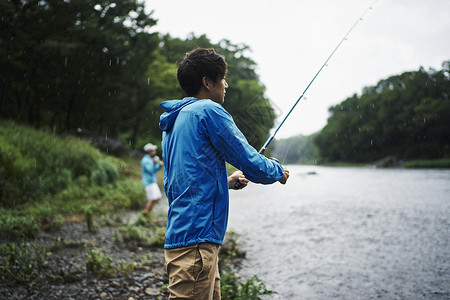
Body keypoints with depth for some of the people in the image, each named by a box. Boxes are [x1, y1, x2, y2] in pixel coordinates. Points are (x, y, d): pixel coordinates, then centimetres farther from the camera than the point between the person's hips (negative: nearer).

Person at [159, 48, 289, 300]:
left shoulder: (173, 121, 19)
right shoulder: (209, 111, -9)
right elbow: (253, 165, -8)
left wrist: (227, 181, 27)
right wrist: (279, 172, 13)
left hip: (178, 237, 10)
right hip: (196, 239, -10)